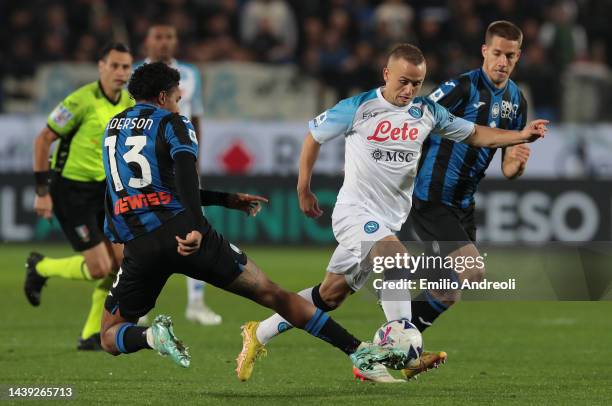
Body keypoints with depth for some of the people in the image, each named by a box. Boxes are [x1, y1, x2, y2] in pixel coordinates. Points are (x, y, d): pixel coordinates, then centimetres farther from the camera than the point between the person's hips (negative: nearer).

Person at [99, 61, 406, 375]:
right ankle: (358, 351, 2)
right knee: (270, 293, 6)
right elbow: (184, 176, -17)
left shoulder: (113, 127, 23)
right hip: (183, 233, -3)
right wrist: (195, 229, -31)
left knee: (111, 336, 17)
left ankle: (150, 336, -18)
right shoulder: (172, 123, 5)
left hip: (138, 247, 3)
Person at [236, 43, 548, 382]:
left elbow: (474, 134, 10)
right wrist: (303, 190, 10)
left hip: (388, 220, 5)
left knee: (330, 296, 5)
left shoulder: (428, 113, 3)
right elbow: (314, 135, 5)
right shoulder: (357, 108, -8)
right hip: (354, 211, -5)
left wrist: (521, 136, -4)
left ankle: (259, 334, 20)